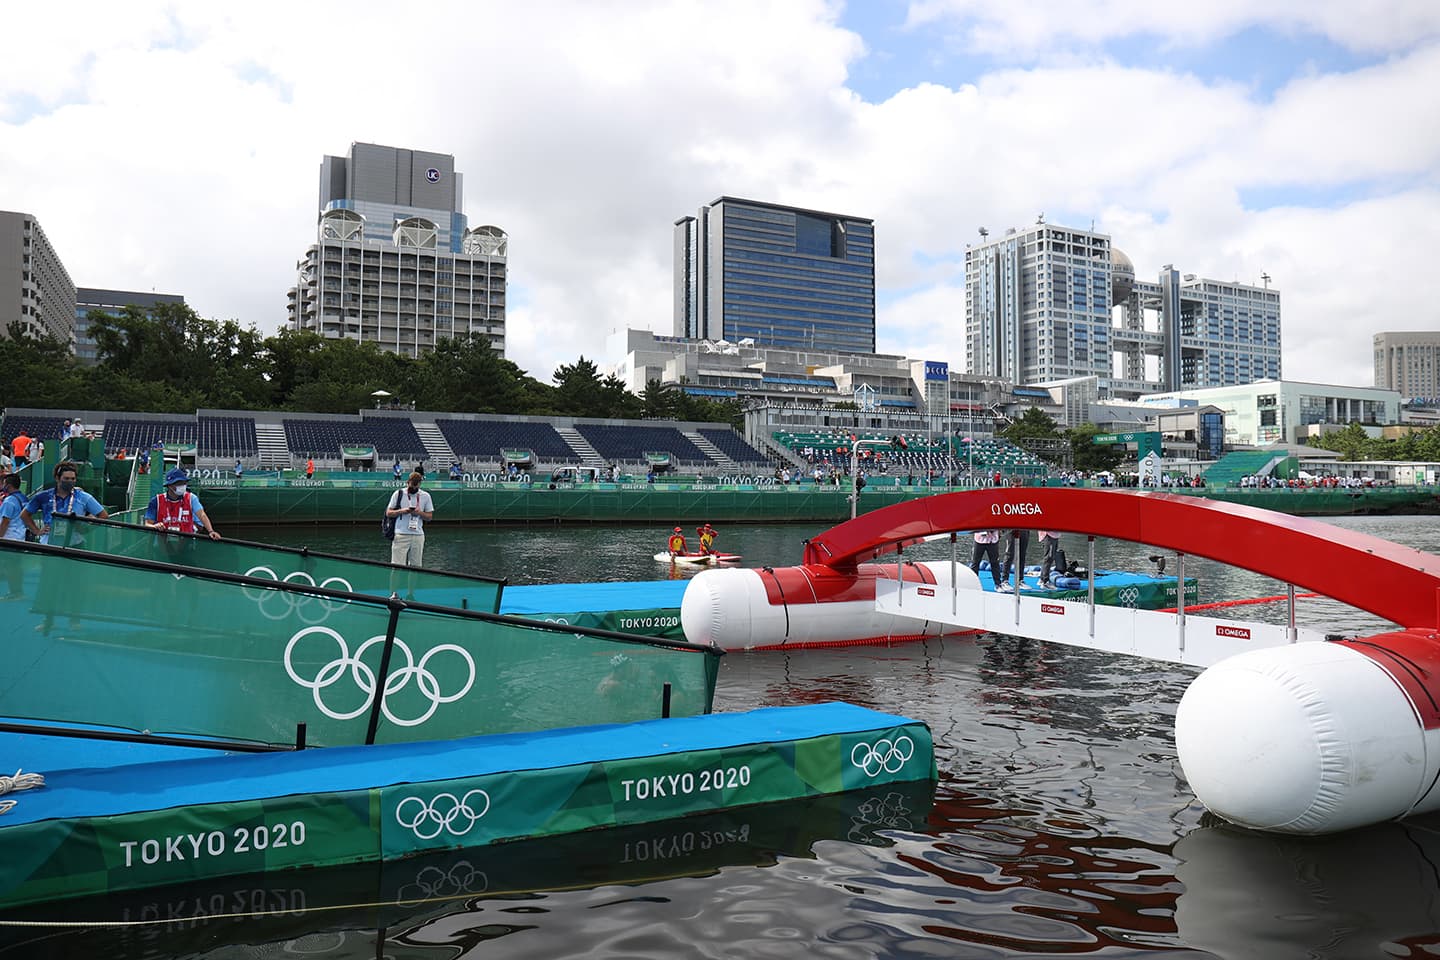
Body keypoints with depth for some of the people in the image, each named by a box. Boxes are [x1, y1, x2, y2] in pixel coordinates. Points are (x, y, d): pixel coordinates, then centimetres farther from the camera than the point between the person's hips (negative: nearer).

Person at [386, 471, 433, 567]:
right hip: (401, 536, -2)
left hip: (418, 535, 2)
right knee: (398, 566, -7)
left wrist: (420, 513, -10)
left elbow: (429, 516, 10)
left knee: (416, 566, 3)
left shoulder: (425, 496, 9)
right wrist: (402, 511, -12)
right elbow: (388, 513, 5)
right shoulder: (399, 494, 4)